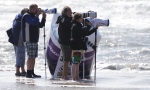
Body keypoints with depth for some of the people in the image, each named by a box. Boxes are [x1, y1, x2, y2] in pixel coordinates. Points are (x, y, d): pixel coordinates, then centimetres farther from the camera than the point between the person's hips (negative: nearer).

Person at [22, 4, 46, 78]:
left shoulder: (33, 16, 21)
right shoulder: (27, 16, -9)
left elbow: (40, 25, 22)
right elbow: (34, 22, -25)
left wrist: (44, 18, 9)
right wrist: (37, 15, -15)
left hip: (34, 40, 10)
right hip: (29, 40, -10)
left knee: (33, 57, 9)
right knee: (31, 57, -12)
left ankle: (32, 73, 13)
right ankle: (28, 73, -13)